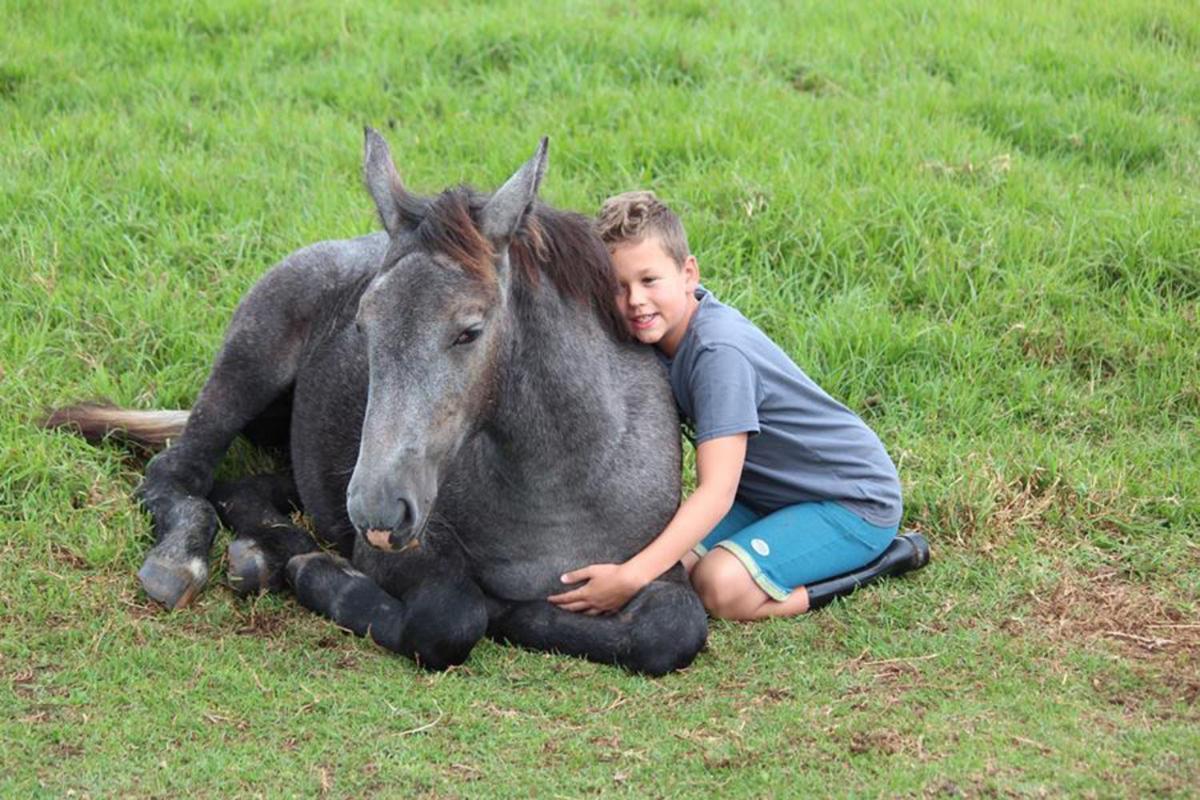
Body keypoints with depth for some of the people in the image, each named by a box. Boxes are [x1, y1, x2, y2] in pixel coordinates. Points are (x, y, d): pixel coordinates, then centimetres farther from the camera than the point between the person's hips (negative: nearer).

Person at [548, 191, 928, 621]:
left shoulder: (719, 352, -28)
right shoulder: (665, 328, -2)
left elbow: (717, 492, -32)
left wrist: (631, 576, -38)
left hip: (855, 501, -9)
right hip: (770, 494, 9)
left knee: (723, 587, -28)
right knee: (670, 567, -10)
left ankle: (887, 557, -8)